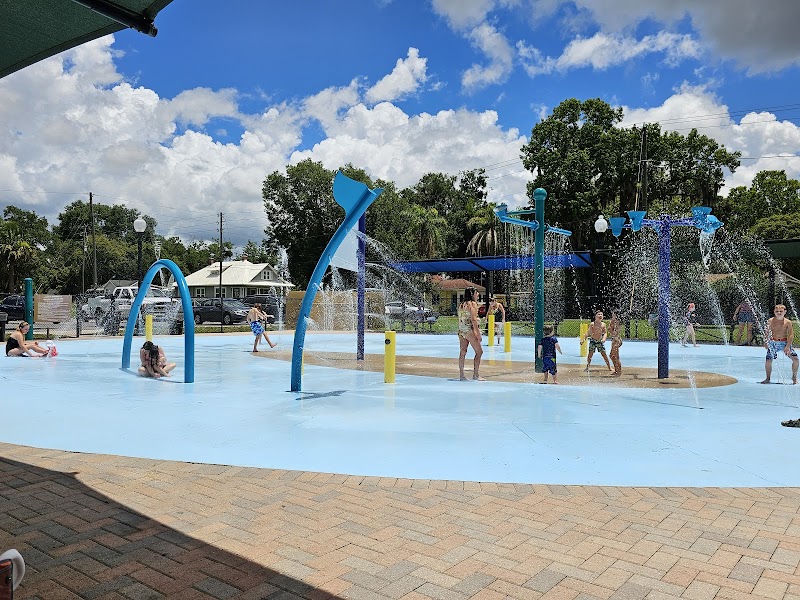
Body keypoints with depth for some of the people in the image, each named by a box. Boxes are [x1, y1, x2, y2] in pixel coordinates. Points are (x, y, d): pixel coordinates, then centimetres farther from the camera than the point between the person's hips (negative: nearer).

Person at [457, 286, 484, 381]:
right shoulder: (473, 304, -8)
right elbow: (474, 320, -14)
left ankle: (461, 375, 9)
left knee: (462, 353, 8)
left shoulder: (461, 305, 14)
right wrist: (478, 333, -13)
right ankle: (476, 375, -2)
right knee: (479, 352, 0)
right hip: (470, 330, -8)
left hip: (461, 330, 8)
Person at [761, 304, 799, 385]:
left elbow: (791, 335, -7)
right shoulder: (770, 321, 0)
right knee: (768, 361, -9)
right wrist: (765, 342, -2)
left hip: (784, 343, 0)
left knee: (795, 359, -11)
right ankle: (768, 378, 10)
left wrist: (788, 346, -16)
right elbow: (766, 332, 9)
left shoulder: (788, 322, -3)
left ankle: (794, 377, 10)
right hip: (773, 343, 0)